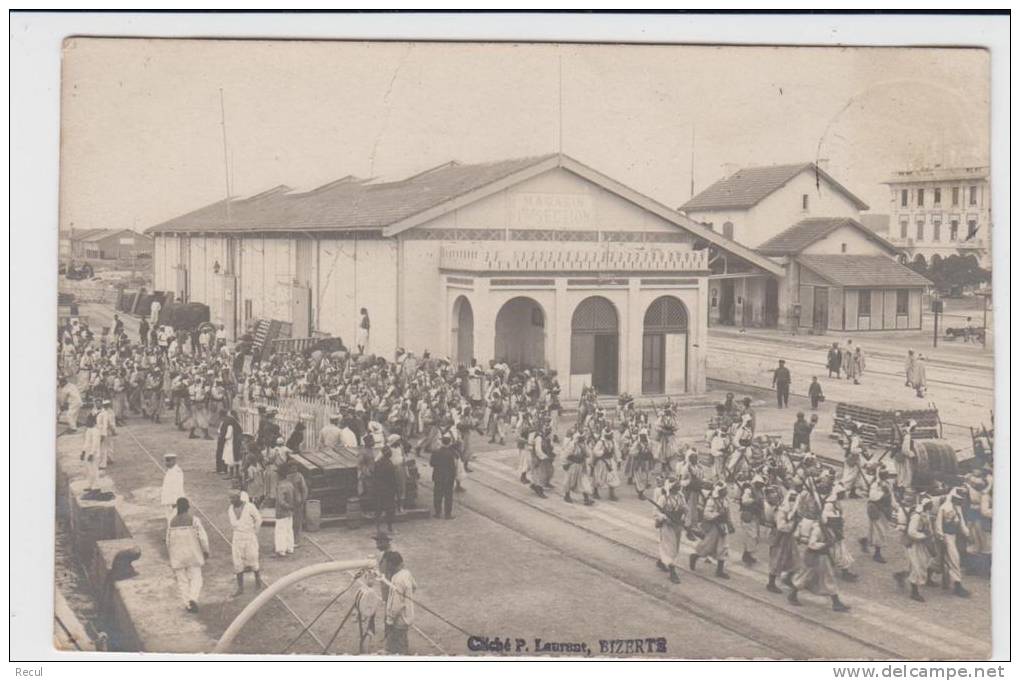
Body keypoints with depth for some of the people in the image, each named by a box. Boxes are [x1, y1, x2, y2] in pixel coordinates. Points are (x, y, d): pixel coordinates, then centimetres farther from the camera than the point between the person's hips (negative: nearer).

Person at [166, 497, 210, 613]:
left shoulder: (172, 522, -3)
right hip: (192, 555, -2)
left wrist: (171, 556, 14)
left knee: (182, 581, 12)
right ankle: (193, 599, -14)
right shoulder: (194, 520, -12)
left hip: (177, 557, 2)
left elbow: (168, 541, 1)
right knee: (195, 578, 8)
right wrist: (206, 551, 2)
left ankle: (188, 604, 12)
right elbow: (203, 537, -14)